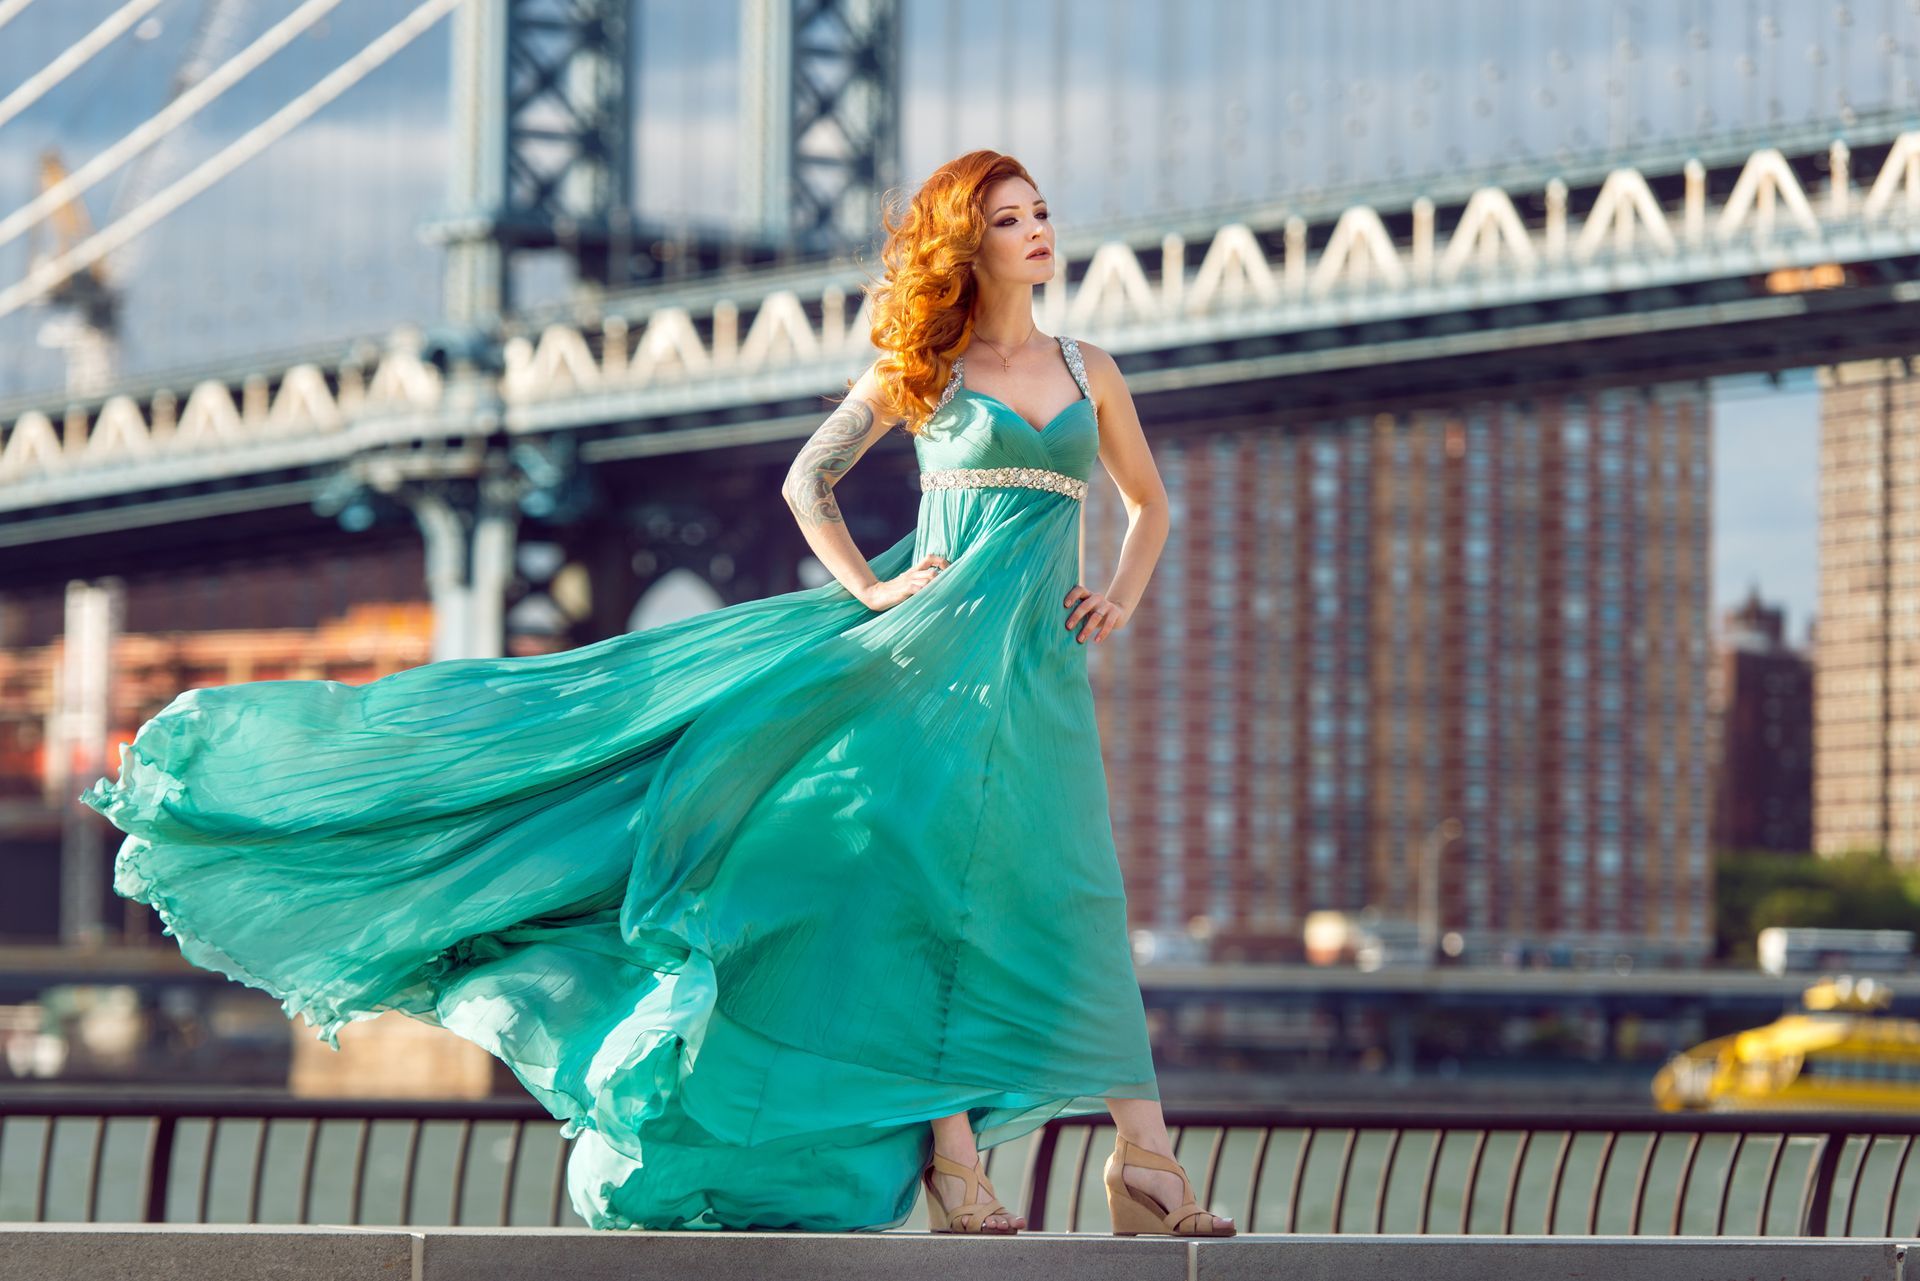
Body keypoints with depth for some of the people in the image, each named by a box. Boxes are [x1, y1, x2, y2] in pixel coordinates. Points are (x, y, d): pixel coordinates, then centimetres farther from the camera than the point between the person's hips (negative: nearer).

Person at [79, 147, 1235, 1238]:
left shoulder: (1088, 371, 13)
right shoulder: (921, 369, 6)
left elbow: (1153, 503, 24)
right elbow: (808, 477, 8)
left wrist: (1121, 599, 9)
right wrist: (870, 589, -3)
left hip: (1041, 665, 2)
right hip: (932, 648, -2)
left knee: (1074, 898, -4)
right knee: (933, 884, -8)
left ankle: (1146, 1167, -7)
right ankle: (951, 1160, -6)